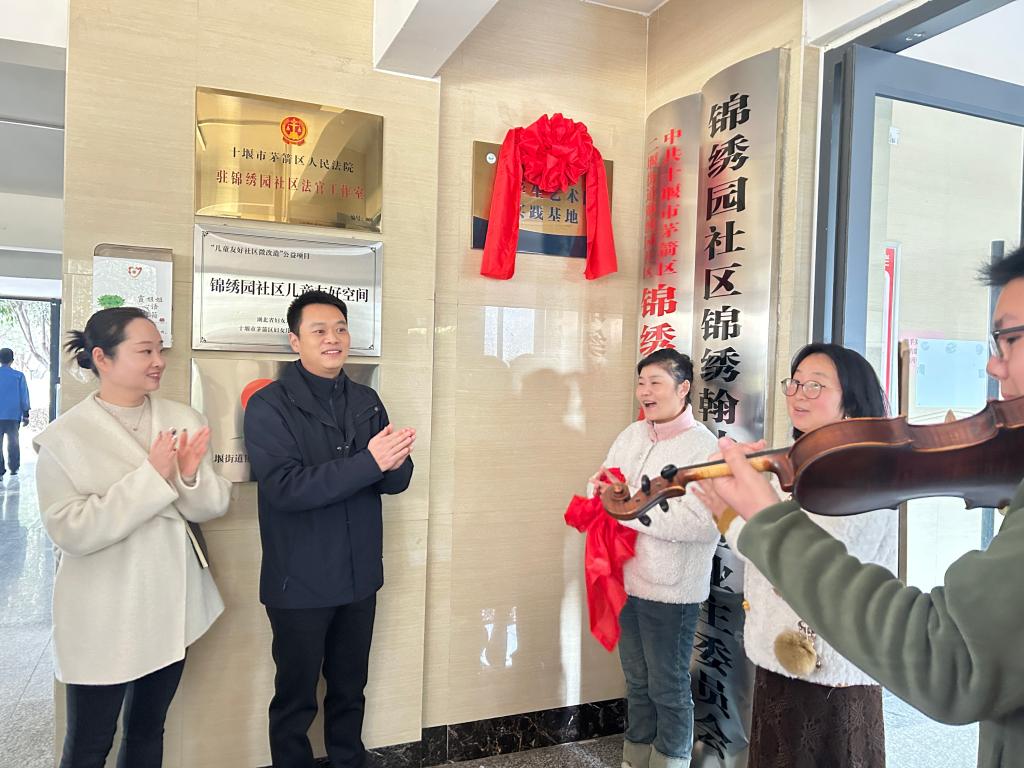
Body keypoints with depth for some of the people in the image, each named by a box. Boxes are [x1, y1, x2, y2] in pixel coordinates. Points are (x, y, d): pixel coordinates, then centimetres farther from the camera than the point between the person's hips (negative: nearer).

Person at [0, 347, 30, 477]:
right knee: (13, 441, 13)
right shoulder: (19, 376, -2)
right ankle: (13, 468, 15)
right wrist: (25, 415, 7)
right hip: (13, 415, 0)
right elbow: (24, 397, 0)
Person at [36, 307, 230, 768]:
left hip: (171, 606, 4)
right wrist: (152, 477, -25)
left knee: (148, 731, 21)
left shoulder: (183, 420, -2)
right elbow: (70, 531, -19)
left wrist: (190, 476, -23)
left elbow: (213, 506, -2)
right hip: (104, 618, -3)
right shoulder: (64, 437, -11)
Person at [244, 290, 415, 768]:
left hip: (359, 577, 5)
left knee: (350, 689, 21)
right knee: (296, 698, 14)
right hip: (299, 583, -4)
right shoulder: (269, 405, -12)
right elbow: (285, 487, -24)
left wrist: (395, 461, -23)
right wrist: (368, 462, -30)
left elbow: (396, 481, 1)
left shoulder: (367, 402, 4)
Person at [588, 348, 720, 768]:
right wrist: (602, 486, -11)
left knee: (668, 687, 11)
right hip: (628, 580, 7)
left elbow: (703, 523, -26)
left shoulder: (703, 446, -15)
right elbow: (602, 486, 13)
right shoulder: (632, 434, 6)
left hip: (670, 591, -6)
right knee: (637, 681, 22)